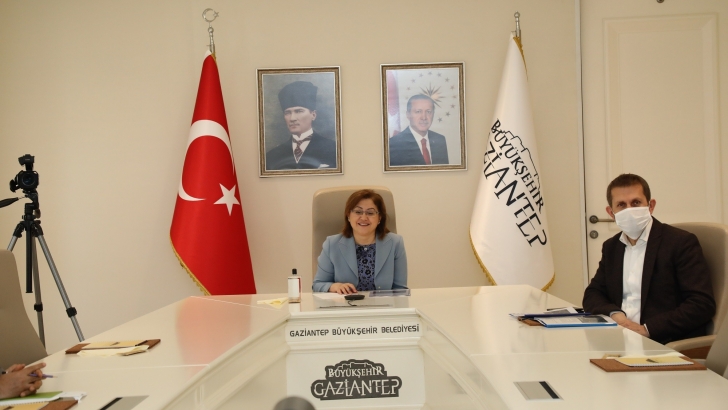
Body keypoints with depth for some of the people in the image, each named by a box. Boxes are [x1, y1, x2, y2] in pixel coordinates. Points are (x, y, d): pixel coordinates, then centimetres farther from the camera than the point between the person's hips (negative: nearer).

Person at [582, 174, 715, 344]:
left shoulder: (681, 242, -5)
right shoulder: (611, 247, 13)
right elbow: (592, 296, 15)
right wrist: (615, 314, -8)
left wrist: (647, 329, -18)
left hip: (670, 344, -6)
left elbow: (702, 304, -11)